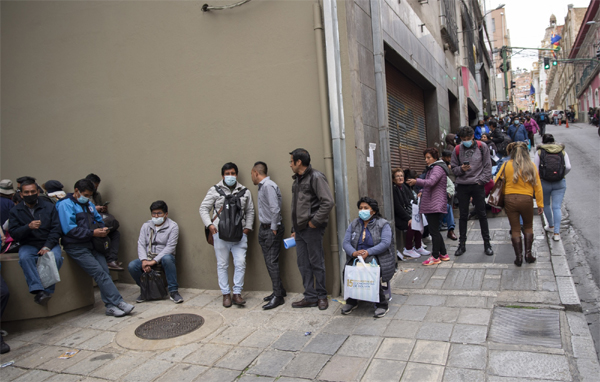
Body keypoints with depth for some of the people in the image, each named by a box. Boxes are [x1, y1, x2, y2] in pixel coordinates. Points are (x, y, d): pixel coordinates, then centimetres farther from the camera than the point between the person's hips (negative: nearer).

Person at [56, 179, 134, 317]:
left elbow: (98, 220, 24)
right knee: (99, 272, -16)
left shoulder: (89, 204, 18)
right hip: (76, 247, -7)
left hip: (92, 244, 7)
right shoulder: (65, 205, -6)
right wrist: (92, 233, -18)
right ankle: (117, 302, -14)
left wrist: (102, 228, 0)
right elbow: (70, 229, -15)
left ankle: (111, 306, -4)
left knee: (104, 272, -6)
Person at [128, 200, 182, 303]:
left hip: (164, 257, -4)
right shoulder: (146, 226, 10)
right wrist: (144, 260, -17)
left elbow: (170, 247, -13)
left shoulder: (172, 226, -4)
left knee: (167, 258, -38)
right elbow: (141, 245, 2)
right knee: (132, 266, -23)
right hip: (148, 257, 4)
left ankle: (173, 292, -26)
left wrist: (154, 261, -23)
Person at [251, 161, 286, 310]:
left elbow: (275, 209, -23)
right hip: (264, 229, 10)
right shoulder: (262, 186, 13)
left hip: (271, 230, -10)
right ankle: (279, 290, 26)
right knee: (269, 262, 14)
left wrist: (274, 228, -18)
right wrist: (264, 228, 13)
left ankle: (278, 296, 3)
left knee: (272, 262, -5)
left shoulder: (268, 186, -18)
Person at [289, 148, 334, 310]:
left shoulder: (315, 177, -10)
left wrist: (315, 221, -16)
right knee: (303, 265, 10)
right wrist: (294, 229, 18)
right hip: (300, 229, 8)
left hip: (312, 229, -8)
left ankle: (321, 296, 16)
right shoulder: (297, 180, 17)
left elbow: (328, 202, -19)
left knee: (316, 263, 2)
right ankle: (310, 297, 19)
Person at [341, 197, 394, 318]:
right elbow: (346, 242, 4)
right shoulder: (354, 224, 15)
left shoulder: (383, 224, 3)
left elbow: (385, 243, -13)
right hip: (356, 258, 4)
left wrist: (368, 252, -25)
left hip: (376, 258, -3)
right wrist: (354, 253, -19)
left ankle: (382, 304, -16)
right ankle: (351, 301, -5)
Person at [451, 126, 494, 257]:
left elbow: (487, 166, 3)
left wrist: (482, 180, -6)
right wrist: (461, 169, -12)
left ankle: (487, 243, 17)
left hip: (477, 185, -1)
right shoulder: (457, 150, 4)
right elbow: (453, 168, 9)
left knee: (481, 214, 5)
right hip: (462, 186, 1)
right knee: (463, 215, 6)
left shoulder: (482, 147, 2)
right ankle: (462, 244, 14)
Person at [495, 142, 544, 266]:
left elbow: (497, 182, 1)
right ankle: (528, 253, 16)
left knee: (515, 229, 9)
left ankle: (518, 257, 9)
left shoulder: (506, 165, -1)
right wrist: (540, 204, 5)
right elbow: (537, 187, 1)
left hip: (509, 199, 0)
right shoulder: (531, 166, -1)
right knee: (528, 227, 21)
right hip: (526, 200, 0)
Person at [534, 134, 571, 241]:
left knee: (546, 204, 20)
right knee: (557, 207, 1)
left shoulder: (539, 152, -2)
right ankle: (556, 232, -5)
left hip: (544, 183, -1)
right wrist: (562, 175, 11)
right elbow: (568, 167, -5)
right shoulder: (562, 151, 4)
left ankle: (551, 226, 33)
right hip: (560, 183, 1)